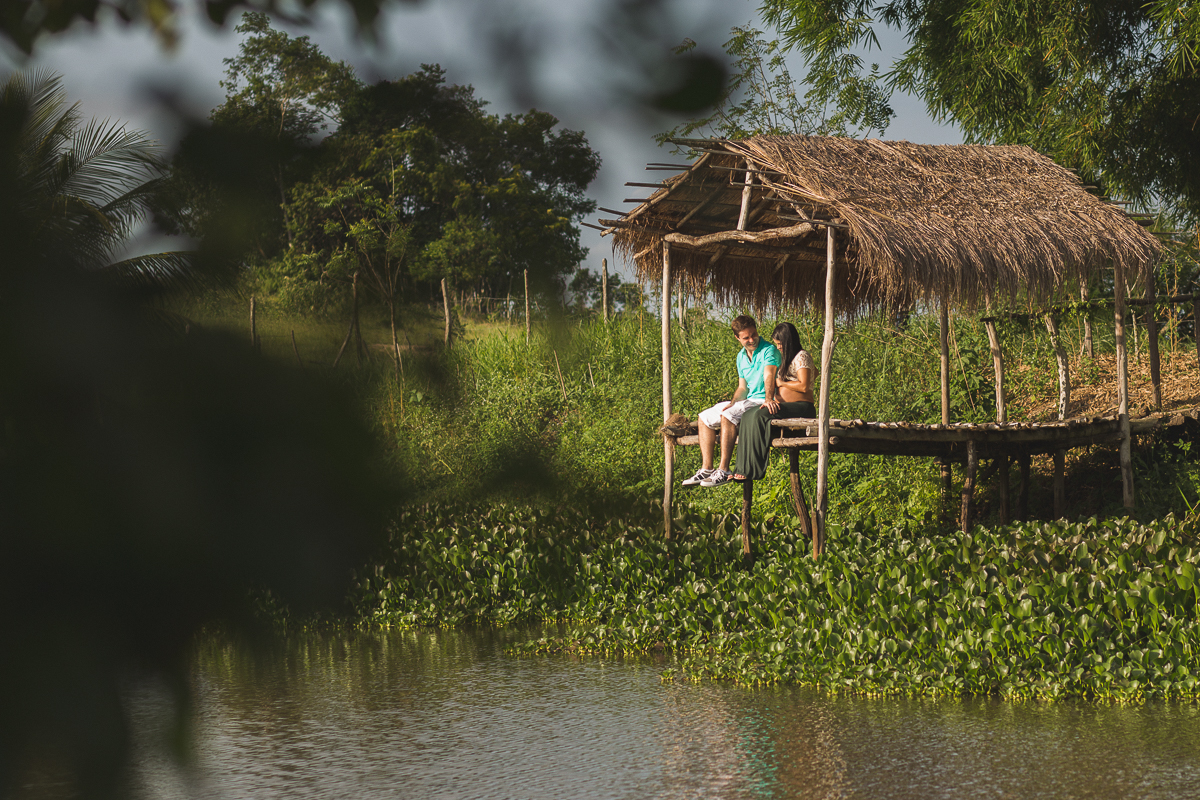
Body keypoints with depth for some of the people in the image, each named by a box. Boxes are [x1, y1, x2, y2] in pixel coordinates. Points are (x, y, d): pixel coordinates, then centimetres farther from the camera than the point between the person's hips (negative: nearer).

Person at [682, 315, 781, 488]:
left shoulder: (769, 350, -12)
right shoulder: (741, 356, 14)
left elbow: (769, 376, -30)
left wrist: (769, 398, -48)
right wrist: (733, 403, -4)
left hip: (764, 403, -9)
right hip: (749, 401, 9)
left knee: (728, 416, -32)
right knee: (705, 417, 7)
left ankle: (724, 471, -33)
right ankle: (706, 469, -1)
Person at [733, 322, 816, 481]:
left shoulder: (802, 356, -5)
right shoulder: (788, 359, 24)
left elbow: (804, 386, -16)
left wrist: (781, 383, -4)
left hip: (802, 407, -9)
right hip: (783, 404, 9)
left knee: (760, 416, -31)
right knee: (748, 415, -14)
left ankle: (753, 470, -30)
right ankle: (745, 470, -25)